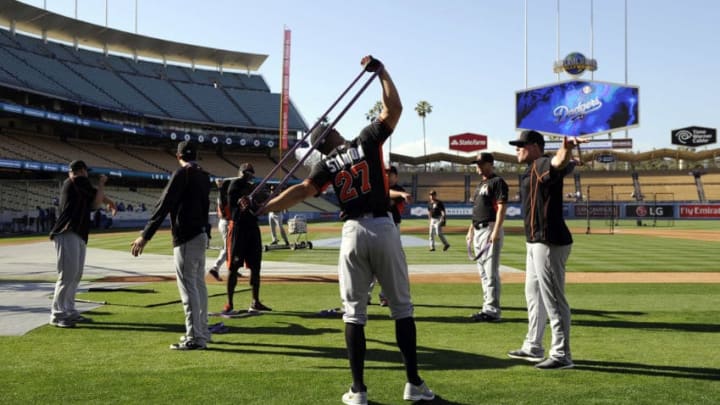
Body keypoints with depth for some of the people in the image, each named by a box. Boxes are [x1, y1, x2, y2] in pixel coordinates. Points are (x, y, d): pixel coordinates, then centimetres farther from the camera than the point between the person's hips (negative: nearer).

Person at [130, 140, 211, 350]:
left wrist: (145, 236, -19)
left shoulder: (182, 174, -12)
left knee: (188, 286, -6)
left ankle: (195, 338, -5)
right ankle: (202, 332, 24)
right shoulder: (203, 176, 12)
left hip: (186, 237, -9)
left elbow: (164, 205, -17)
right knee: (199, 284, 15)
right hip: (201, 235, 9)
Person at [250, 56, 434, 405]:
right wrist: (380, 71, 15)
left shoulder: (326, 164, 5)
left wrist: (261, 208, -9)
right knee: (402, 307, 9)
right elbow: (394, 108, 7)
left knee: (354, 313, 8)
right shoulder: (367, 140, 4)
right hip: (384, 229, 0)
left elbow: (302, 191, -9)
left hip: (354, 233, 0)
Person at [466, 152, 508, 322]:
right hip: (478, 231, 10)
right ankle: (488, 307, 18)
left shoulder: (497, 182, -6)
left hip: (490, 229, -10)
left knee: (491, 271, -10)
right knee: (483, 272, 12)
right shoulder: (480, 185, 21)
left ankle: (492, 310, -8)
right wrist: (470, 230, 20)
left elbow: (502, 207, -15)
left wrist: (496, 231, -22)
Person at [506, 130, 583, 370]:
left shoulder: (543, 165, -15)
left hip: (549, 243, -11)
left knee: (553, 299, -5)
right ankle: (533, 348, 32)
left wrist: (566, 149, -55)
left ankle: (561, 356, 2)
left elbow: (559, 163, -36)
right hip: (535, 242, 11)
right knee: (534, 295, 20)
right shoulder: (531, 171, 18)